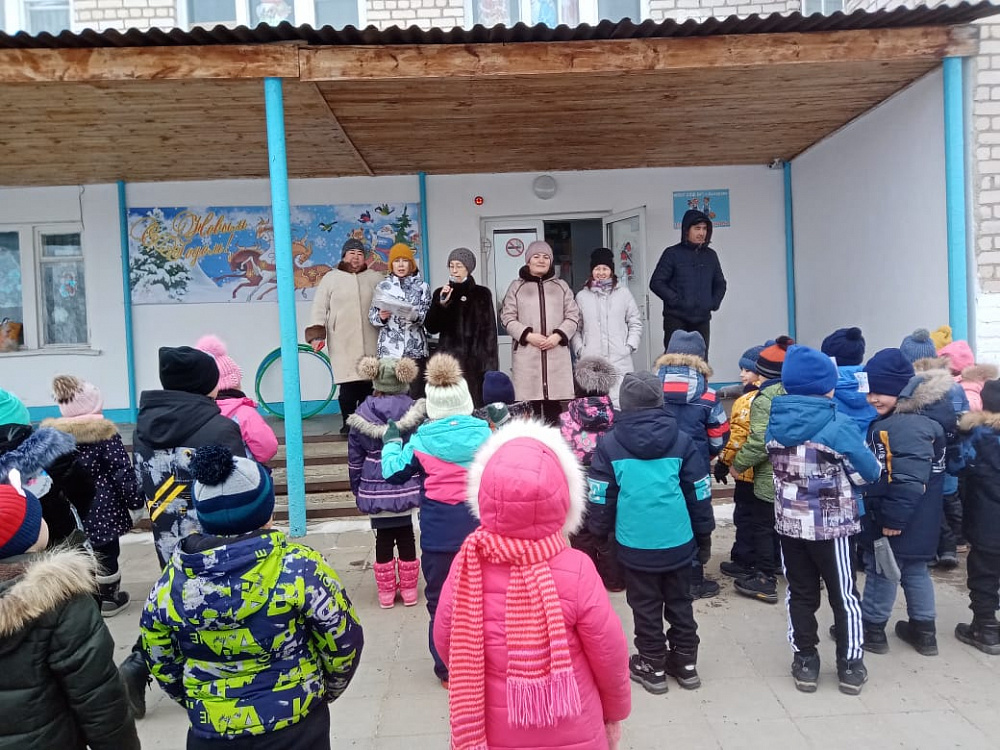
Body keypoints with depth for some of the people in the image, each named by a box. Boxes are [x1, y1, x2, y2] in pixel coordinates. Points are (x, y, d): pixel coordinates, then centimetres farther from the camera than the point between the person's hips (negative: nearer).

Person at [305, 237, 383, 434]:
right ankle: (348, 423, 4)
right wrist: (316, 334, -4)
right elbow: (319, 307, 5)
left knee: (367, 384, 2)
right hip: (343, 343, -2)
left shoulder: (375, 278, 14)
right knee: (347, 385, -9)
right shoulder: (331, 278, 8)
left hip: (369, 342, 2)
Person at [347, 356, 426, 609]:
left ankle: (386, 591, 20)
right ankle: (408, 589, 21)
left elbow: (355, 460, 1)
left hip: (375, 490, 0)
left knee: (383, 537, 10)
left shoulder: (361, 417, -4)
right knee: (406, 535, 12)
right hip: (407, 488, 0)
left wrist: (357, 489, 13)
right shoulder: (416, 412, -7)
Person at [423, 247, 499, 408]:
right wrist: (441, 304, -12)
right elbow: (431, 328, 3)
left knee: (477, 404, -5)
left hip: (476, 360, -1)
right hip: (449, 359, 1)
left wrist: (490, 364, -4)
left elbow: (490, 330, 3)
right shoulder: (441, 293, 10)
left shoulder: (482, 294, 5)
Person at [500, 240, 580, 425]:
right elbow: (507, 317, 4)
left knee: (555, 404, -1)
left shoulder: (561, 286, 16)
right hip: (526, 354, -2)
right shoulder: (517, 286, 10)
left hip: (557, 353, 2)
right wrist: (528, 335, -10)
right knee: (530, 406, -5)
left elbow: (573, 316, 10)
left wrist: (558, 336, -7)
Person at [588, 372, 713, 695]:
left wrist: (599, 531, 10)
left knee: (645, 607, 13)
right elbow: (699, 494, 1)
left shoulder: (609, 443, -8)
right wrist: (703, 532, 12)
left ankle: (653, 667, 24)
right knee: (680, 603, 18)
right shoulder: (682, 440, -4)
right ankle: (686, 662, 29)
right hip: (679, 542, 2)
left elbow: (601, 497, -4)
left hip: (636, 545, -2)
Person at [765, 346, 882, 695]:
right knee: (844, 595, 13)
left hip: (789, 524, 4)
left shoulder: (775, 423, -3)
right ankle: (850, 666, 24)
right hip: (832, 527, -4)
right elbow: (869, 473, -7)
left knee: (800, 594, 14)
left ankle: (805, 663, 23)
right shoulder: (838, 426, -17)